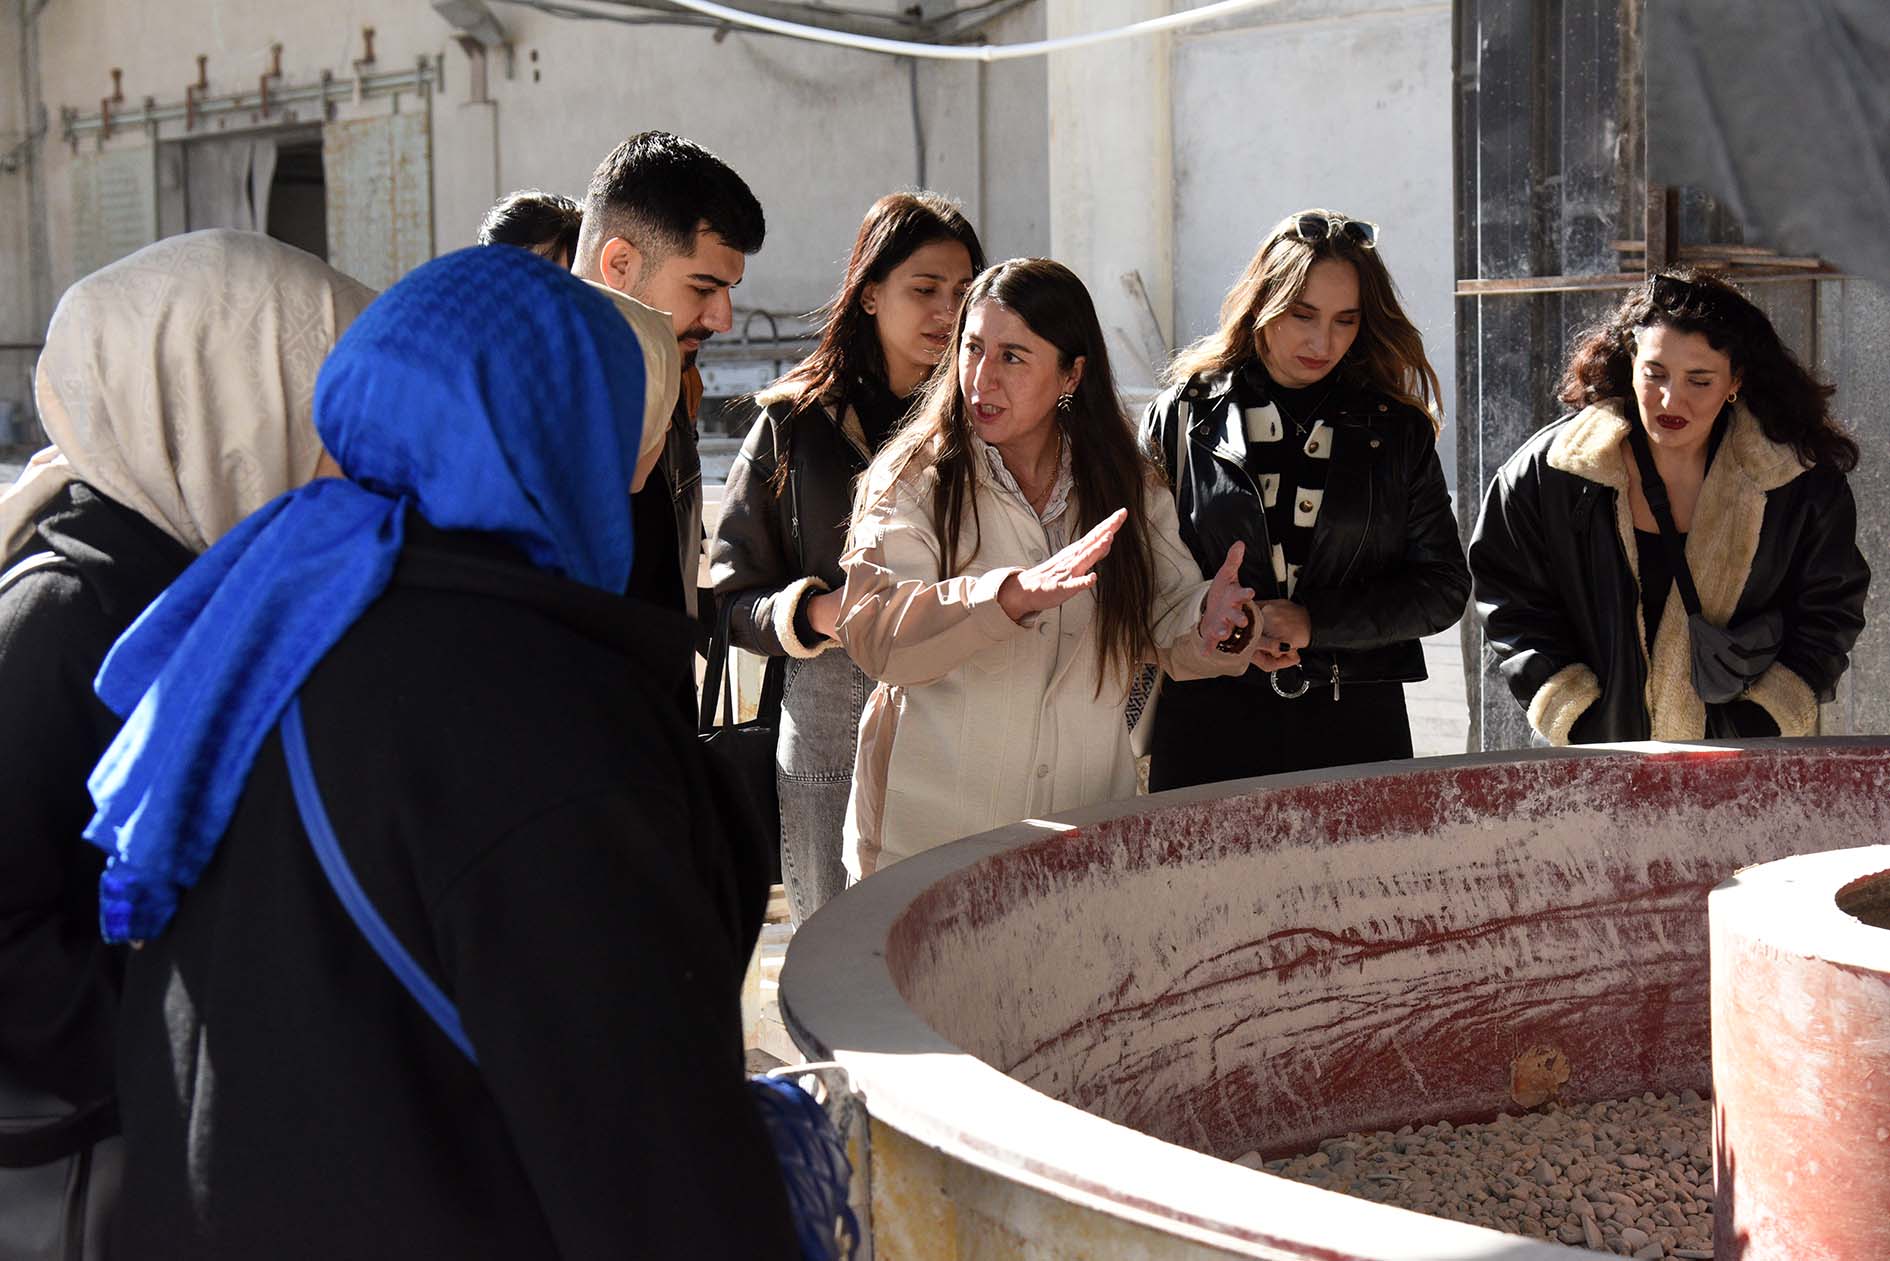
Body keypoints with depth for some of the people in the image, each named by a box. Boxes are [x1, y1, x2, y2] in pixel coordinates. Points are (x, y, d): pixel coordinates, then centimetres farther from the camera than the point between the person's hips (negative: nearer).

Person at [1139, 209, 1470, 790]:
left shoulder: (1398, 431, 8)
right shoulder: (1183, 415, 4)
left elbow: (1443, 586, 4)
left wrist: (1314, 622, -9)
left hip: (1356, 726, 1)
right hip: (1207, 727, -1)